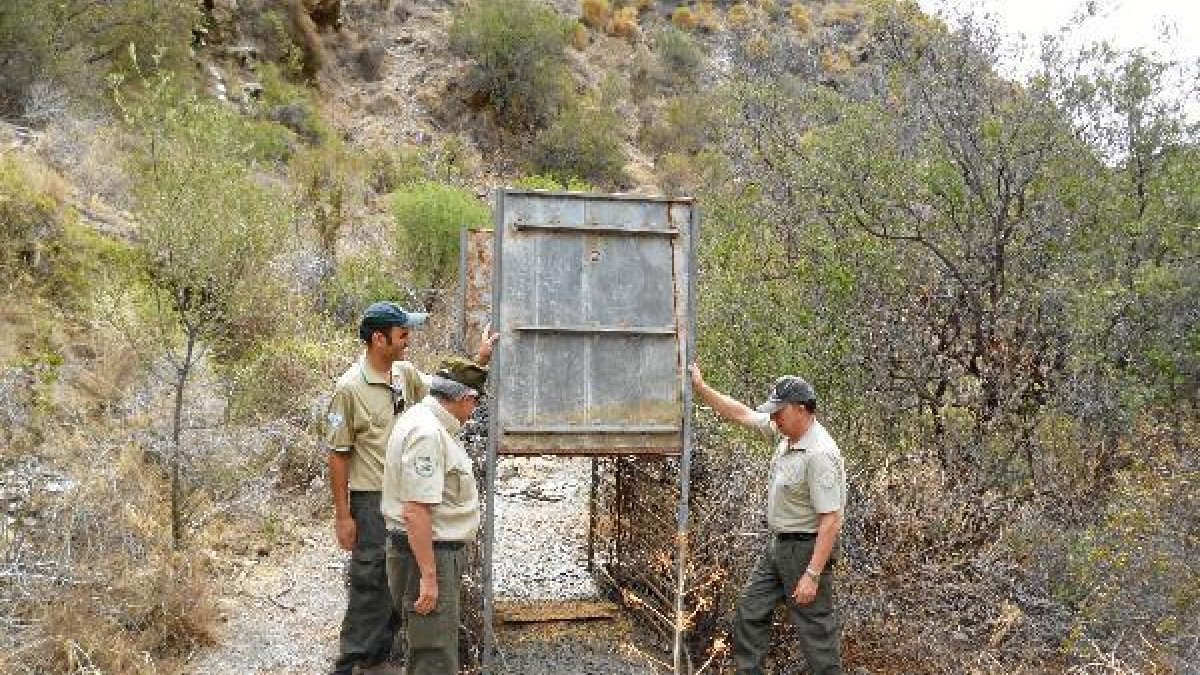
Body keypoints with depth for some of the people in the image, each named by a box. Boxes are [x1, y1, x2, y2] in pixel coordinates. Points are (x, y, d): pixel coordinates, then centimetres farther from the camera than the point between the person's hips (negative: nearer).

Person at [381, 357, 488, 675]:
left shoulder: (427, 417, 6)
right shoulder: (427, 433, -25)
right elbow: (415, 511, -29)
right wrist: (428, 576, -29)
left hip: (439, 551, 12)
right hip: (427, 553, -11)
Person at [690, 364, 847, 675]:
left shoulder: (820, 455, -26)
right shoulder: (785, 433, 0)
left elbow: (831, 521, -28)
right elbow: (740, 414, 11)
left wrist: (812, 575, -29)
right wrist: (699, 386, 8)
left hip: (806, 548, -10)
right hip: (776, 545, 10)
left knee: (815, 626, 1)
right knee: (749, 610, 16)